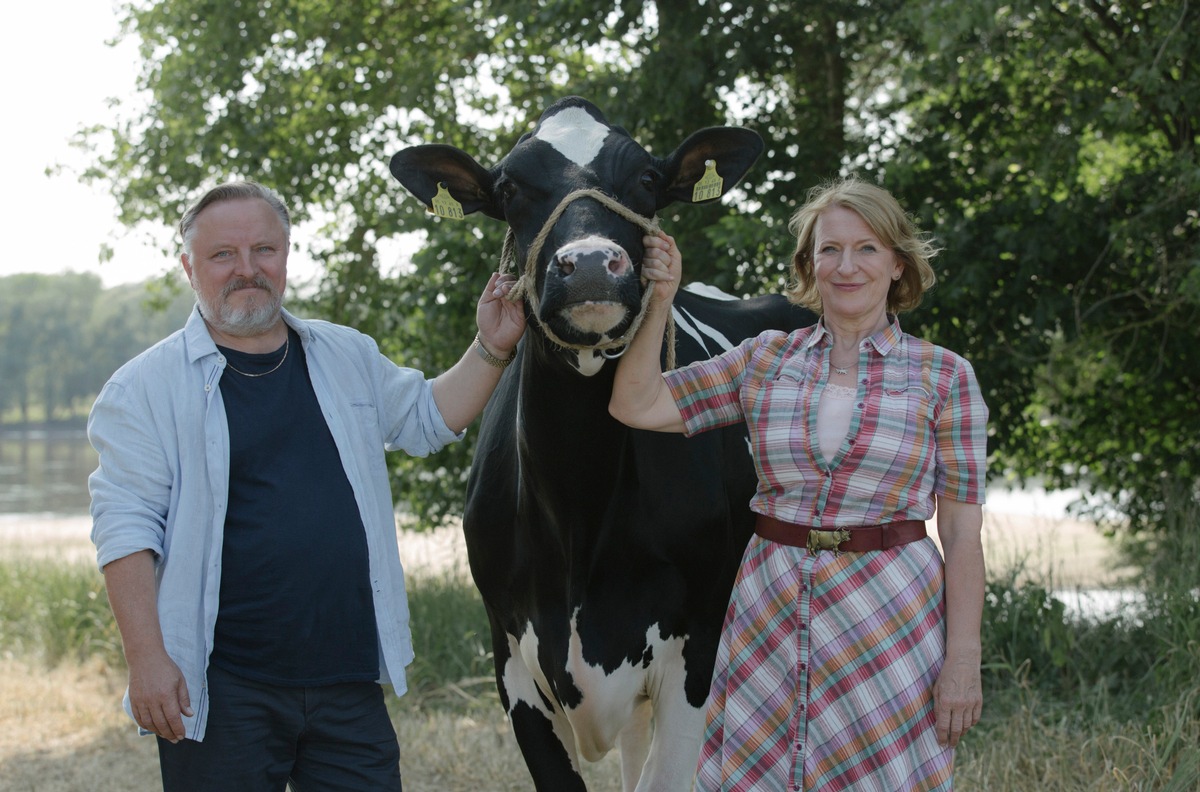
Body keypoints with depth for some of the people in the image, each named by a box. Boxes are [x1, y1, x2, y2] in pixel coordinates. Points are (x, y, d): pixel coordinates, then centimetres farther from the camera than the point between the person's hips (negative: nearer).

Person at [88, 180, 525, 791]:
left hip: (349, 678, 4)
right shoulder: (145, 389, -2)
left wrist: (490, 350, 10)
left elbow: (428, 418, 26)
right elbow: (126, 527, -7)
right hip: (221, 691, -4)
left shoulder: (348, 357, 13)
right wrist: (147, 660, -15)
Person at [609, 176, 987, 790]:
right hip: (770, 612, 3)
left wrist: (963, 660, -8)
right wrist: (660, 301, -6)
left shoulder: (945, 377, -1)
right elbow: (635, 406, 1)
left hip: (891, 613, -2)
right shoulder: (765, 360, 6)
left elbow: (961, 530, -3)